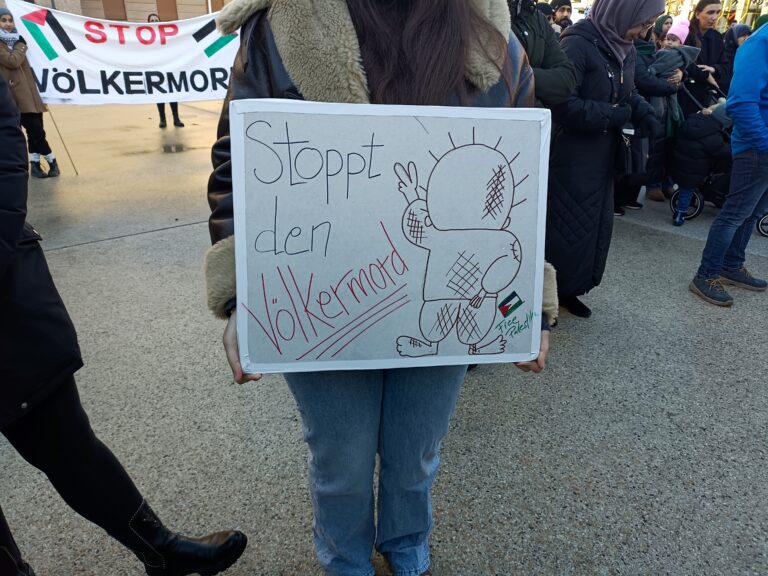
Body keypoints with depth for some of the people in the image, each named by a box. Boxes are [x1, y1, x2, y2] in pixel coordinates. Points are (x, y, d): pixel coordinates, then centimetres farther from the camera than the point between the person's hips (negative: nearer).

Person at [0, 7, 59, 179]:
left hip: (29, 94, 7)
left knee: (35, 131, 5)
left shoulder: (15, 40, 21)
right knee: (36, 130, -10)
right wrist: (21, 48, 0)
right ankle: (52, 161, 0)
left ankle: (35, 164, 11)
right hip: (16, 96, -7)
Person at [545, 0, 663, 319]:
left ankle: (568, 290, 25)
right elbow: (563, 103, -25)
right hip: (572, 158, -9)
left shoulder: (624, 48, 9)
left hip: (603, 156, 9)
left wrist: (647, 117, -1)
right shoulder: (578, 44, -17)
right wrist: (614, 116, -18)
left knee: (597, 224, 12)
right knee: (565, 226, -3)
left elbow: (628, 94, 19)